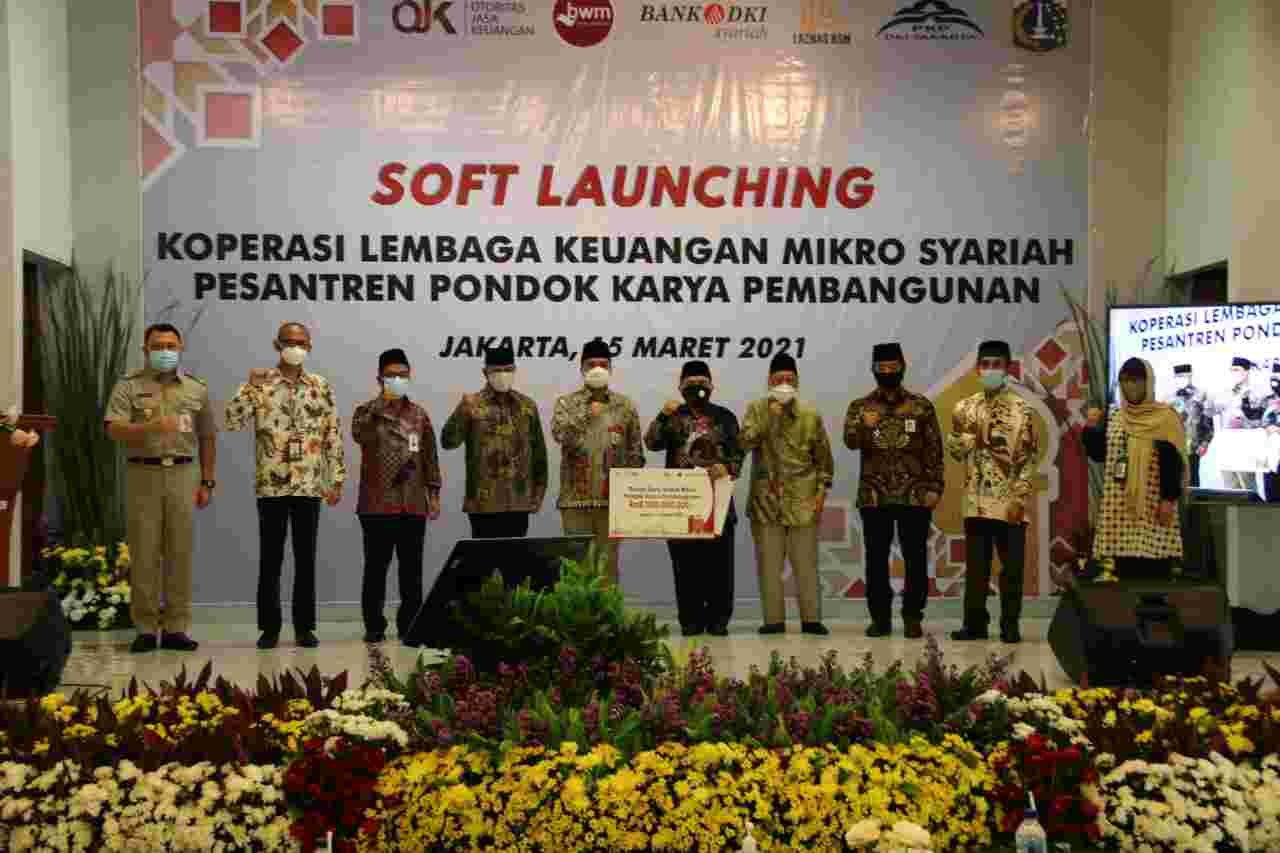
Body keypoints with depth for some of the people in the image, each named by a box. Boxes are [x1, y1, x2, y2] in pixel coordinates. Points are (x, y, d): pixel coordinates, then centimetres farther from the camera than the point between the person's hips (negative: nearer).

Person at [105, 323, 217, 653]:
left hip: (183, 475, 2)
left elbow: (207, 439, 14)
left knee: (180, 552, 2)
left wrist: (207, 482, 9)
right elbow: (114, 430, -10)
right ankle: (146, 628, 8)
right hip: (142, 475, -2)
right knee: (144, 553, 1)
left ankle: (175, 628, 8)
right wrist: (150, 427, -26)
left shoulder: (197, 389, 11)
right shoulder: (128, 387, 3)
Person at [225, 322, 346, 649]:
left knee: (306, 558, 5)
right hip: (271, 485, -1)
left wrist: (337, 479, 2)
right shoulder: (259, 383, 1)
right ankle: (269, 627, 12)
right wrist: (250, 387, -20)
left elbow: (333, 435, 7)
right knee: (270, 559, 3)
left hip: (310, 485, 1)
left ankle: (304, 626, 13)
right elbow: (231, 421, -9)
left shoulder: (321, 386, 6)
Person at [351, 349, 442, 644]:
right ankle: (374, 626, 12)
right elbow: (359, 434, -22)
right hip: (377, 504, -3)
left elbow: (429, 456, 13)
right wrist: (382, 403, -22)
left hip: (413, 505, 3)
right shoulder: (367, 411, 1)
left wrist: (434, 493, 8)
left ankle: (409, 625, 13)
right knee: (376, 567, 3)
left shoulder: (419, 414, 11)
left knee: (412, 569, 5)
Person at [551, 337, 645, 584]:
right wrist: (587, 414, -17)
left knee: (608, 560, 6)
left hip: (612, 498, 1)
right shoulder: (566, 403, 4)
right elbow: (559, 434, -15)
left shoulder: (625, 406, 7)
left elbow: (635, 452, 6)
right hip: (576, 498, -1)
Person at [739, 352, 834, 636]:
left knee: (806, 563, 3)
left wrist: (822, 491, -1)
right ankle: (774, 620, 12)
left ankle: (811, 619, 11)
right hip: (766, 500, 0)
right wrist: (769, 418, -17)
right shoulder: (756, 409, 3)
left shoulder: (810, 415, 4)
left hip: (802, 500, 0)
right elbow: (745, 442, -12)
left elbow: (824, 458, 8)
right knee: (769, 564, 4)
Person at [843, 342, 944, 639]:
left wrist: (934, 487, -4)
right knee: (876, 559, 4)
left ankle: (912, 617, 10)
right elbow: (850, 441, -10)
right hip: (874, 496, 1)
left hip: (915, 495, -1)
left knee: (915, 558, 1)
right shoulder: (859, 407, 7)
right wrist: (865, 426, -31)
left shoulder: (921, 406, 5)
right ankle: (880, 617, 12)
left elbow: (934, 450, 4)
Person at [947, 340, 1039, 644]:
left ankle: (1010, 624, 12)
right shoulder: (965, 408, 8)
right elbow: (954, 449, 14)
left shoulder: (1021, 408, -2)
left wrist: (1019, 498, -12)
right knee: (976, 564, 6)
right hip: (977, 500, 2)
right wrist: (971, 439, -9)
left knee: (1012, 565, 2)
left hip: (1010, 501, -2)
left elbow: (1029, 457, -4)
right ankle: (975, 622, 14)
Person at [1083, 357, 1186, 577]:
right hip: (1120, 506, 5)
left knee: (1155, 571, -7)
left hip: (1153, 505, -5)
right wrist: (1091, 428, -3)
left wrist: (1169, 499, -16)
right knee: (1125, 571, 5)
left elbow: (1173, 462, -9)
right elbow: (1098, 455, 12)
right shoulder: (1113, 420, 13)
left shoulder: (1166, 417, -4)